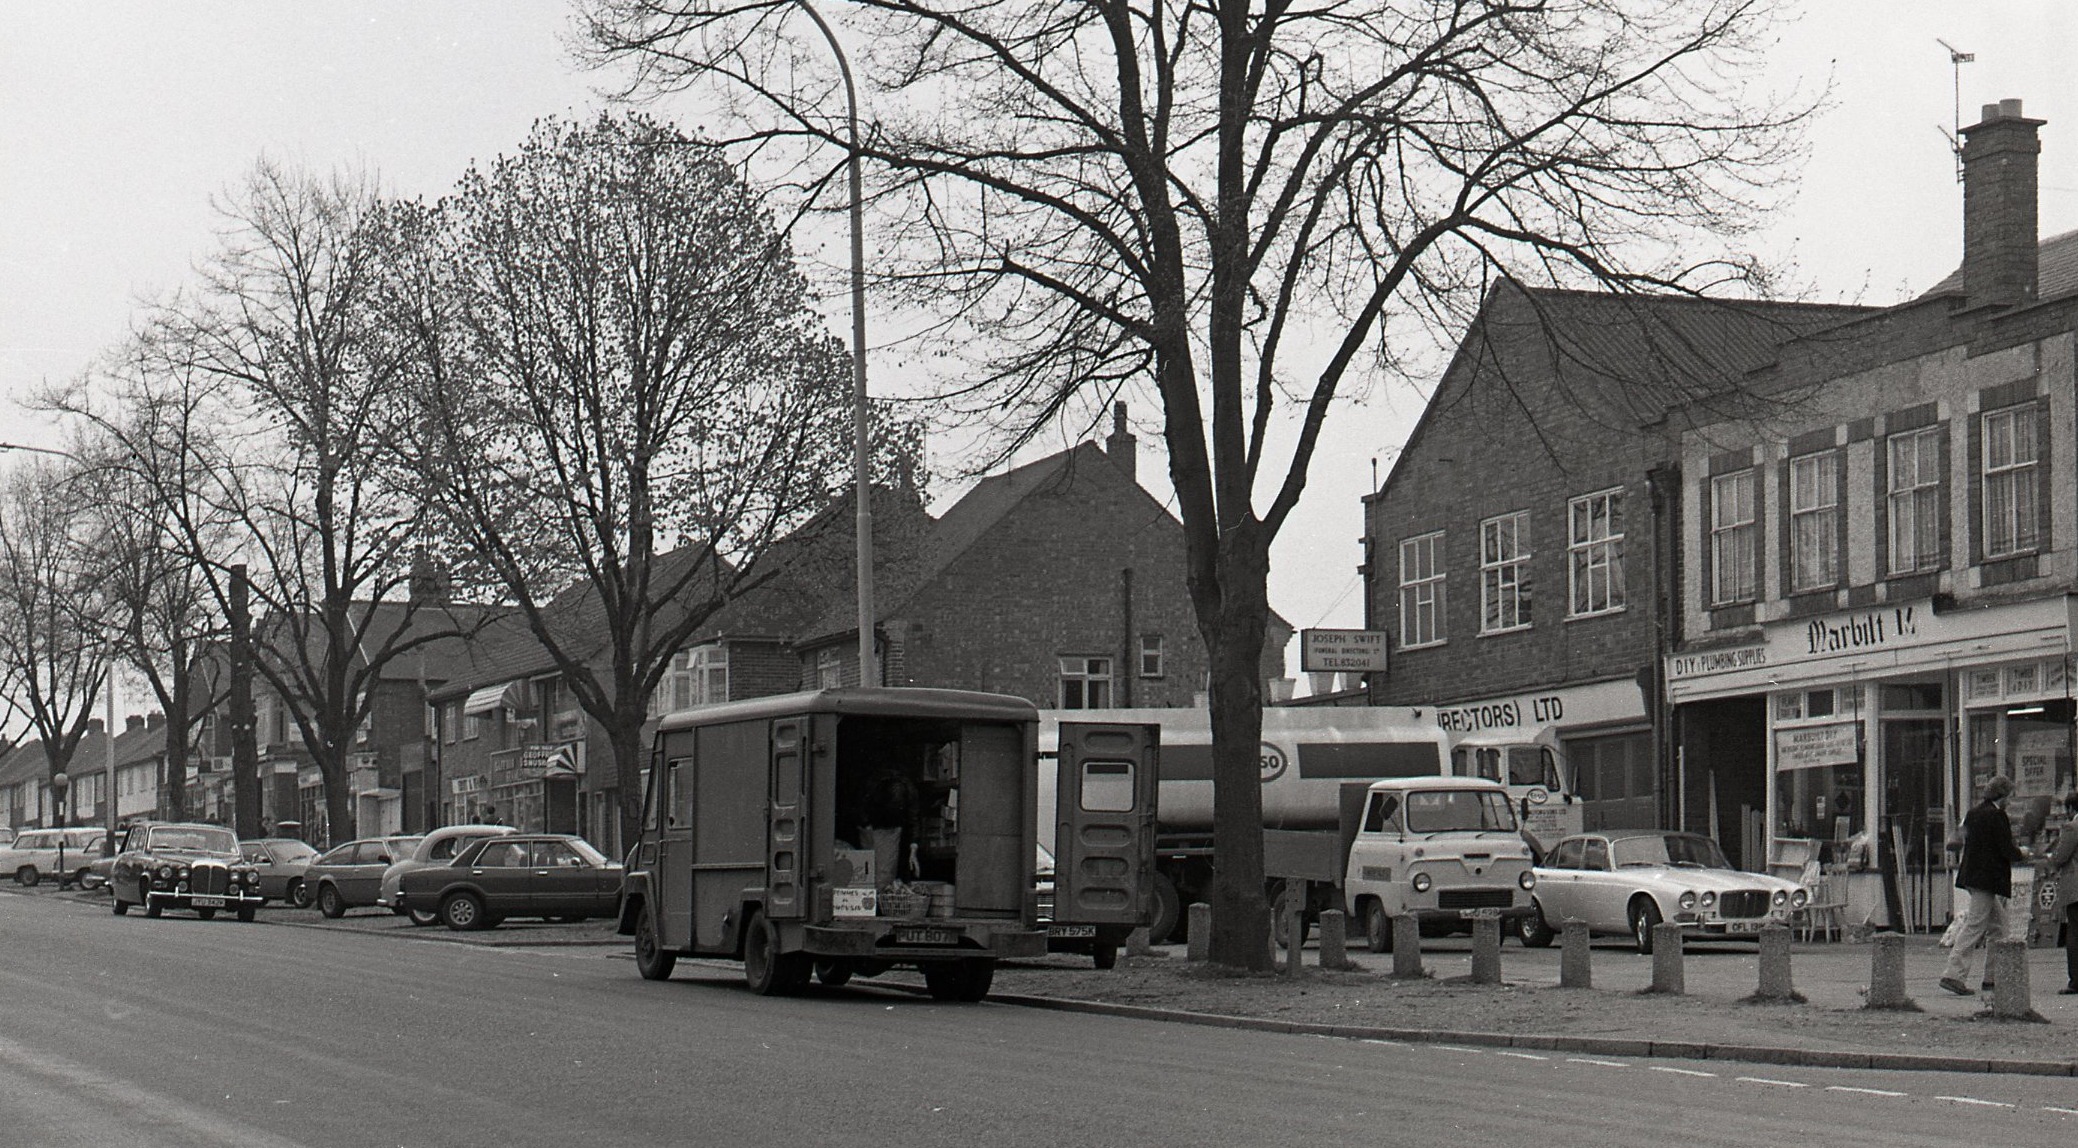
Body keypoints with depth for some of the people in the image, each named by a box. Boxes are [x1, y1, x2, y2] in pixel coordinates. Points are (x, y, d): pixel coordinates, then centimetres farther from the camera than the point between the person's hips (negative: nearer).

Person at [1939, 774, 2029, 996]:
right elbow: (2006, 849, -17)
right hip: (1988, 878, -9)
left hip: (1972, 875, 9)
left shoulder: (1973, 814, 12)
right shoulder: (1997, 815, -14)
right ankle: (1954, 974, -13)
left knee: (1998, 924, 17)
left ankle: (1993, 977, 20)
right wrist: (2021, 855, 6)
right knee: (1975, 925, -9)